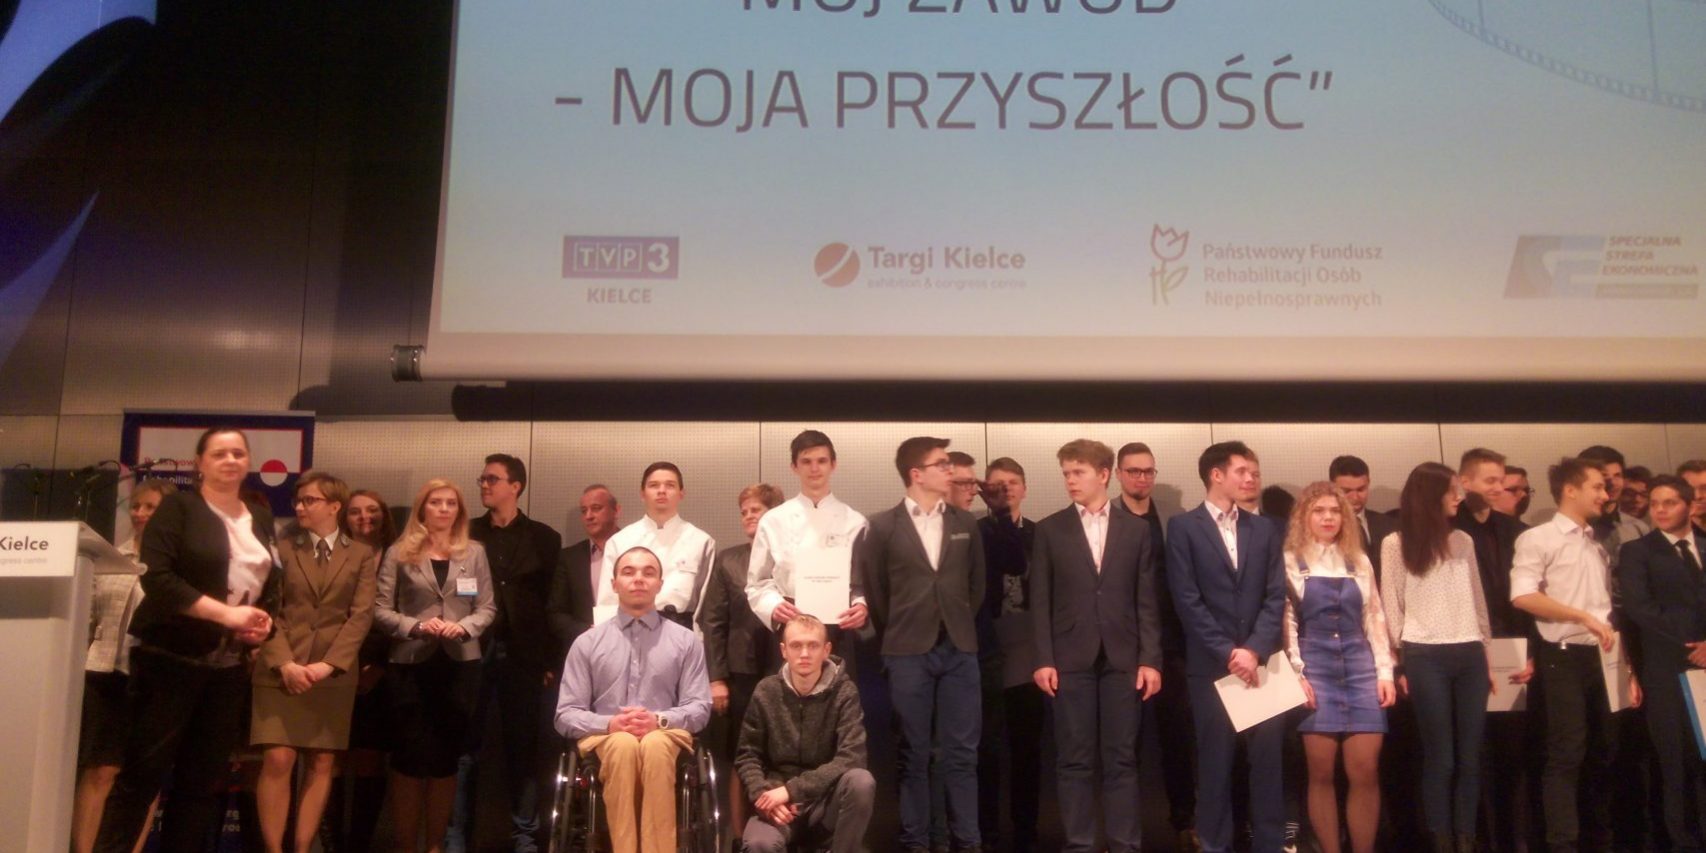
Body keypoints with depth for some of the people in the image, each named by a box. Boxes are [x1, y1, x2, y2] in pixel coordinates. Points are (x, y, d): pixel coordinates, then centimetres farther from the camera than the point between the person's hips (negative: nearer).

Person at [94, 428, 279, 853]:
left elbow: (270, 584, 20)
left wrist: (265, 620, -2)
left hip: (229, 663, 6)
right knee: (142, 771, -4)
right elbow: (156, 577, -15)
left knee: (205, 779, 7)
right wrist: (227, 613, -19)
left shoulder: (261, 518, 14)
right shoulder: (178, 507, -3)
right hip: (172, 657, -5)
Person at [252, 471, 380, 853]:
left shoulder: (362, 555, 8)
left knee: (321, 765, 1)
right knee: (277, 761, -8)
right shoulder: (282, 549, 11)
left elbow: (362, 615, -2)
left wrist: (328, 665, -13)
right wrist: (284, 663, -12)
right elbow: (269, 611, 2)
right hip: (281, 670, 0)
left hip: (335, 673, 0)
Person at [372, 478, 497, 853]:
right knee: (411, 755, 1)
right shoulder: (400, 553, 3)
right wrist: (416, 626, -16)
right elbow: (380, 610, -2)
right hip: (411, 664, -2)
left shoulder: (474, 552, 8)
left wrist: (464, 626, -13)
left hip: (460, 664, 2)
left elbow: (487, 607, 5)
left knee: (446, 756, 8)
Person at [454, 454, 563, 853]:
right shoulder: (467, 533, 10)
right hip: (472, 651, 1)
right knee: (463, 747, 0)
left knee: (522, 747, 4)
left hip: (522, 656, -1)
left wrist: (551, 661, -2)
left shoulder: (543, 537, 7)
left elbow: (554, 601, 3)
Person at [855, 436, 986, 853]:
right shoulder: (881, 526, -2)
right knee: (913, 753, 5)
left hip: (959, 650, 2)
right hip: (908, 652, -2)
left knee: (962, 752, 5)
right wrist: (895, 635, 7)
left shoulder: (966, 523, 8)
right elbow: (869, 588, 3)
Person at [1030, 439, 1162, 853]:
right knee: (1074, 759, 3)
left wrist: (1150, 659, -2)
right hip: (1071, 659, 0)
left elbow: (1146, 600, 5)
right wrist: (1043, 660, -6)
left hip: (1122, 658, 1)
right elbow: (1041, 601, 2)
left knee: (1121, 758, 5)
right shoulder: (1049, 530, 5)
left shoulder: (1136, 528, 7)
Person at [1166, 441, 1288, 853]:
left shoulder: (1265, 530, 13)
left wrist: (1255, 650, -9)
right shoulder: (1183, 527, 0)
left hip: (1261, 661, 3)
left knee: (1267, 758, 3)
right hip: (1211, 665, -3)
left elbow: (1276, 597, 5)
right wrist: (1227, 653, -11)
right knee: (1215, 760, 3)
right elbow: (1187, 600, -6)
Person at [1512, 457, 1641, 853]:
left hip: (1593, 656, 7)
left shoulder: (1596, 546, 17)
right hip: (1561, 657, -7)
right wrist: (1583, 616, -18)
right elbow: (1523, 595, -19)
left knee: (1600, 750, 13)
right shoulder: (1538, 538, -6)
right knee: (1566, 753, -8)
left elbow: (1607, 609, 18)